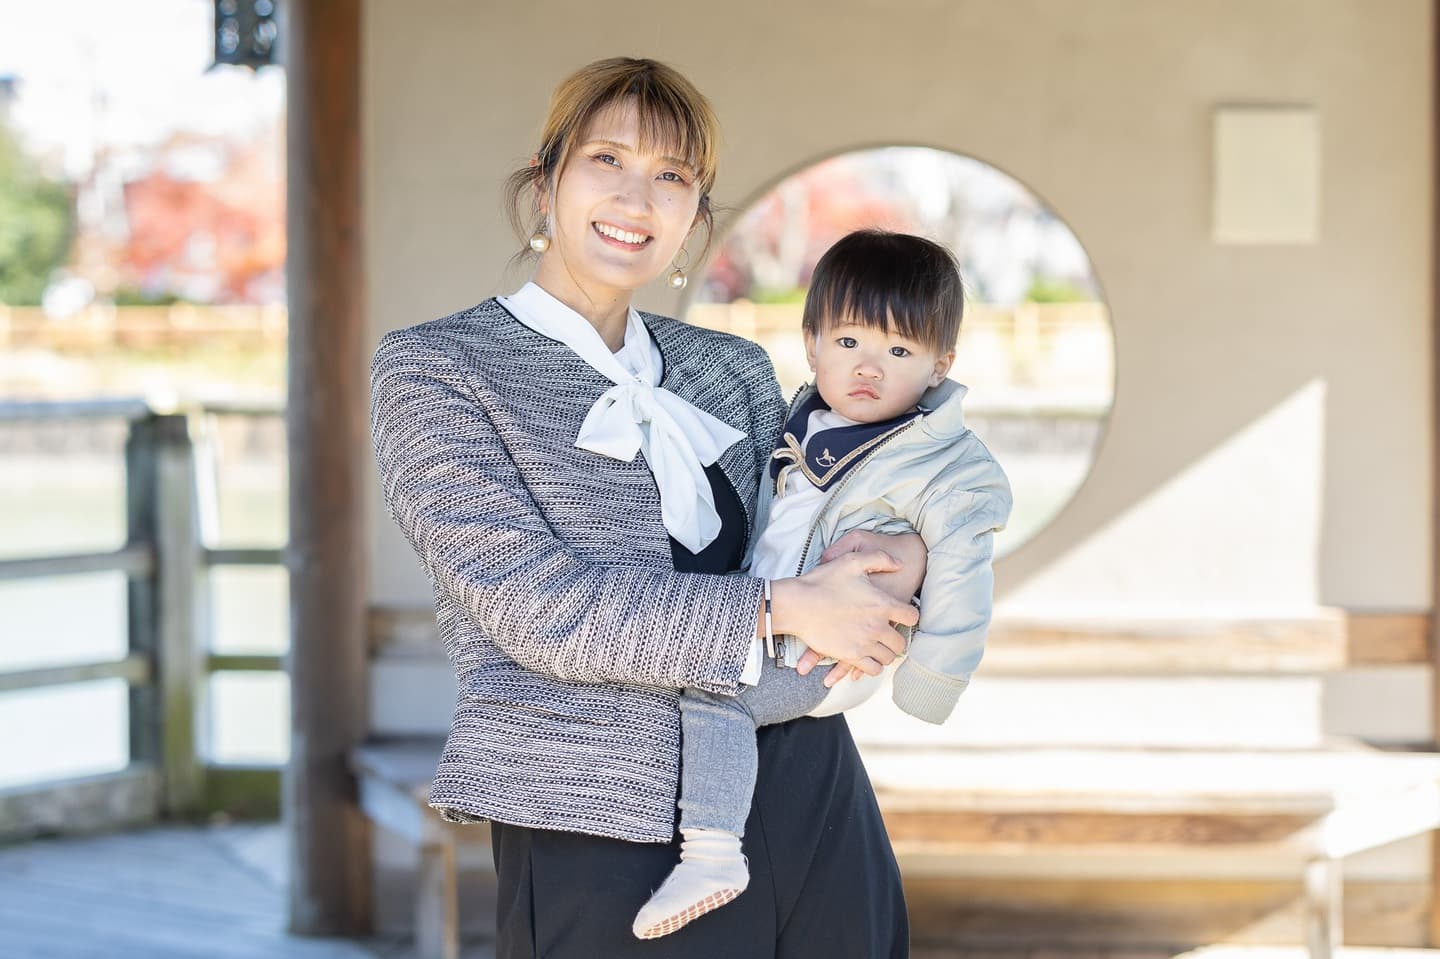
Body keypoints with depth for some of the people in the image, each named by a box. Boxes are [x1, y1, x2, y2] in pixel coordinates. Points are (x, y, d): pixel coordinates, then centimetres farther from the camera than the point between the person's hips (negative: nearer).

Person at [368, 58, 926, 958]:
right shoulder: (432, 370, -4)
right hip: (603, 841, -5)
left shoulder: (734, 369, 12)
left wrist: (903, 553, -5)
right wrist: (783, 607, -16)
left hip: (812, 808, 5)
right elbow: (538, 605, -14)